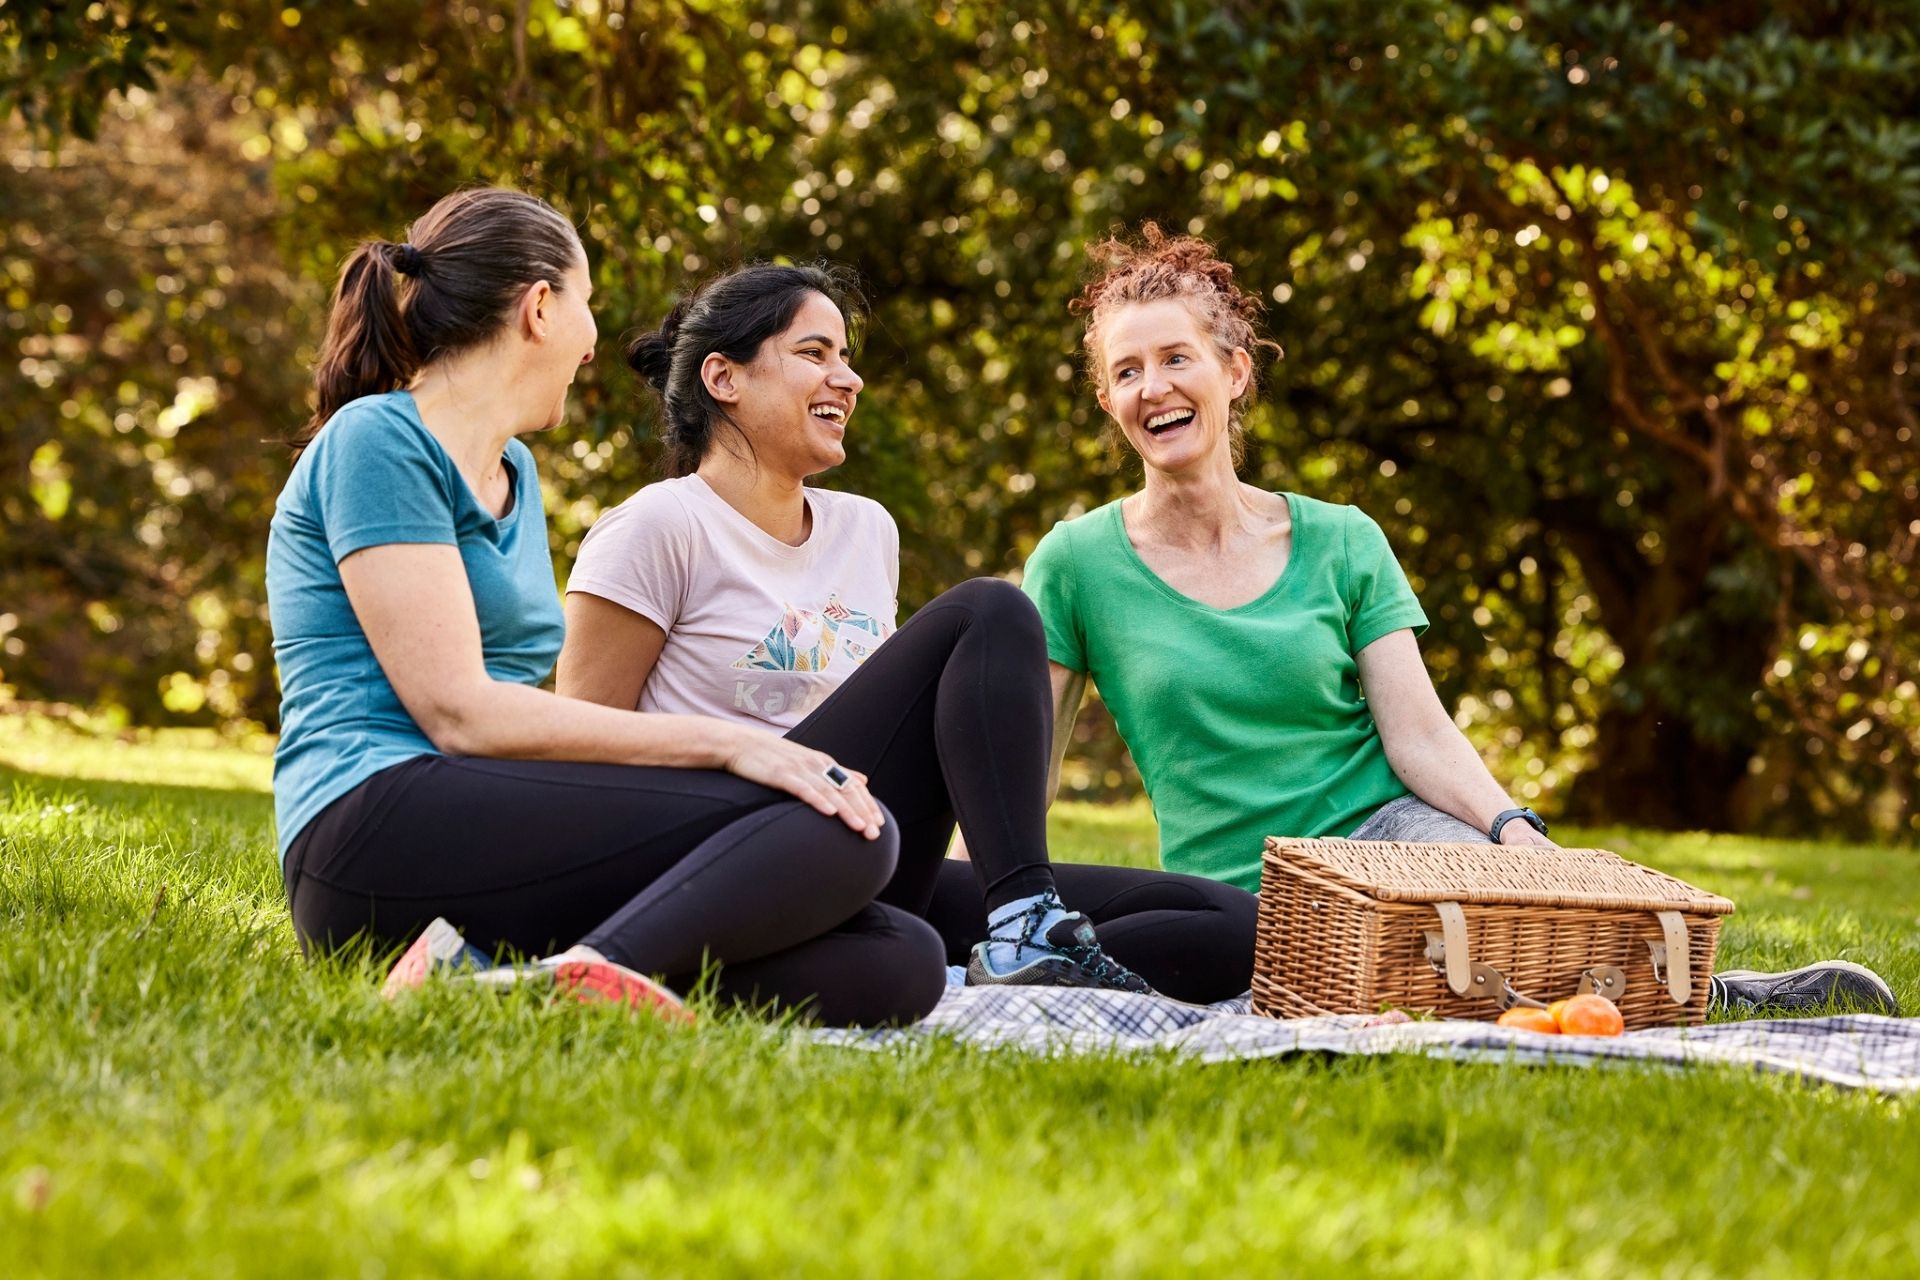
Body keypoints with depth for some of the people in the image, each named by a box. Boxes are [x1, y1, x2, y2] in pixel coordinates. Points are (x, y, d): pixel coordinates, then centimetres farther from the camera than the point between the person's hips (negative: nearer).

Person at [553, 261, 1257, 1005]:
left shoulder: (868, 531, 20)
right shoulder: (660, 529, 0)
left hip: (886, 882, 7)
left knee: (1229, 931, -11)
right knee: (988, 614, -19)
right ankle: (1027, 931, -30)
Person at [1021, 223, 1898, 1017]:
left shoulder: (1340, 543, 5)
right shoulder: (1077, 561, 0)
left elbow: (1421, 737, -2)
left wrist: (1510, 826, -21)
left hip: (1387, 828, 1)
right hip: (1237, 893, -1)